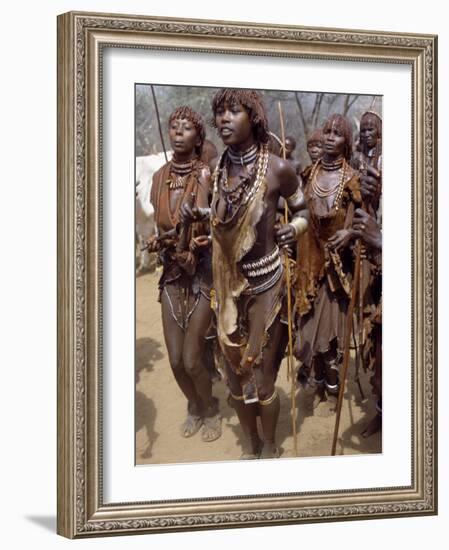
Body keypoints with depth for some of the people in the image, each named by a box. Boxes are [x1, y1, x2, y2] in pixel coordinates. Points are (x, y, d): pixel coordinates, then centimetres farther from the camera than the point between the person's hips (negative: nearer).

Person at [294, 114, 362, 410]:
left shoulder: (351, 179, -7)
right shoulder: (311, 173, 5)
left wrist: (349, 233, -29)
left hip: (336, 258, -4)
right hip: (310, 255, 4)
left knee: (332, 318, 2)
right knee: (312, 319, 9)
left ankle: (333, 386, 15)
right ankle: (318, 383, 21)